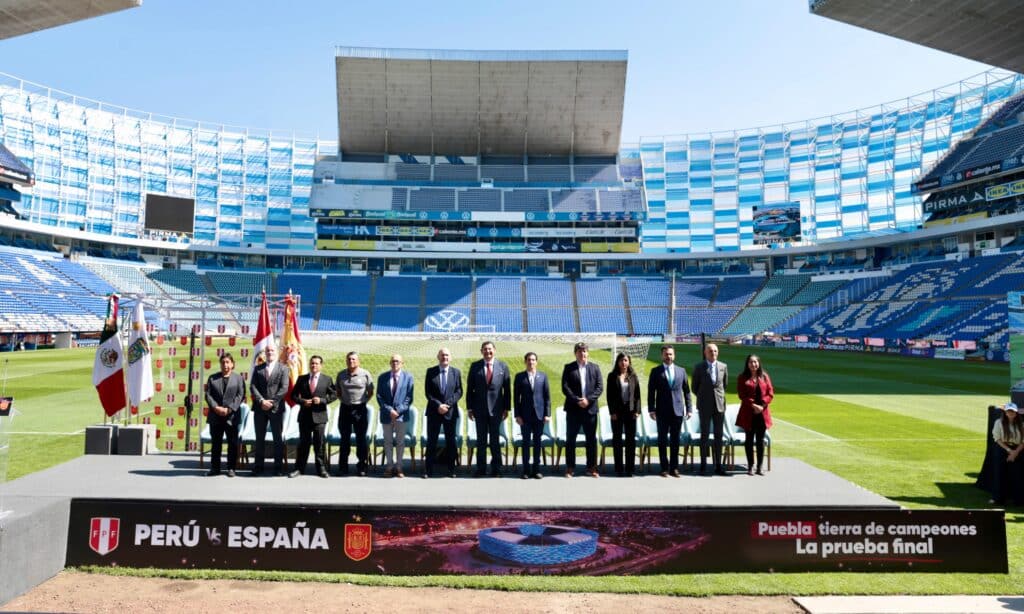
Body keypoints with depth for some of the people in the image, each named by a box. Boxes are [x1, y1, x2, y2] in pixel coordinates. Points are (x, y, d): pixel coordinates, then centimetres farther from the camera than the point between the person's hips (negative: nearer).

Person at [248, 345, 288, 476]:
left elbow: (284, 388, -5)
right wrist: (261, 401, -13)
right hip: (260, 408, 2)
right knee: (259, 438, 6)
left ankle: (278, 467, 6)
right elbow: (252, 387, 2)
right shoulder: (258, 369, 11)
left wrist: (271, 402, -13)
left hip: (276, 408, -2)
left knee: (278, 438, 1)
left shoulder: (283, 369, 5)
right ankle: (258, 466, 12)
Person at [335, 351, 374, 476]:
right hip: (345, 408, 2)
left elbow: (370, 392, 6)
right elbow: (337, 391, 19)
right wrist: (343, 400, 6)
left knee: (361, 438, 1)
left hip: (360, 409, -2)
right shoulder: (341, 375, 7)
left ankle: (362, 466, 8)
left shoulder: (365, 374, -1)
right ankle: (343, 467, 13)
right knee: (344, 438, 7)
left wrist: (363, 401, -3)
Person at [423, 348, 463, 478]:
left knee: (451, 441, 5)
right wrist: (438, 405, -13)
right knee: (431, 441, 2)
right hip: (434, 412, -1)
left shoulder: (456, 372, 5)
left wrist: (447, 404, -11)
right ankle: (428, 470, 8)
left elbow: (459, 392, 2)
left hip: (451, 412, 1)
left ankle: (451, 470, 12)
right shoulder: (430, 372, 3)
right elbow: (428, 392, -1)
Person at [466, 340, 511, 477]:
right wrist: (469, 408, 0)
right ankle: (481, 468, 15)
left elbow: (507, 389, 4)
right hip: (480, 409, 1)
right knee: (481, 440, 6)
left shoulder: (503, 366, 3)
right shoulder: (475, 366, 3)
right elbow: (470, 389, 4)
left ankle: (496, 469, 15)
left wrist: (507, 408, 1)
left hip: (496, 408, 0)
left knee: (495, 440, 6)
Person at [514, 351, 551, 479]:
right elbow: (516, 397, 2)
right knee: (526, 442, 3)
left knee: (537, 442, 6)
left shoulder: (543, 376, 6)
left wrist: (547, 414, -2)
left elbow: (547, 396, 5)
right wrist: (517, 415, -4)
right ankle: (526, 470, 10)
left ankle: (536, 469, 13)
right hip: (525, 415, -1)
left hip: (539, 414, 1)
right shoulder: (519, 376, 3)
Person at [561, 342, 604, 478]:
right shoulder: (569, 368, 3)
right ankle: (570, 468, 9)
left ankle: (591, 468, 13)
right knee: (570, 439, 2)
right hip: (573, 409, -1)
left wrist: (588, 399, -12)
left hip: (590, 408, 2)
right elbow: (565, 387, -4)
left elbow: (600, 387, 2)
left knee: (591, 439, 5)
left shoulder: (595, 368, 9)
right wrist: (577, 400, -15)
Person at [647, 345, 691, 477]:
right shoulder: (656, 371, 2)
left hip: (678, 410, 2)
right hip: (662, 411, -2)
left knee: (675, 440, 6)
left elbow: (686, 391, 11)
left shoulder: (681, 370, 9)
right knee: (662, 440, 2)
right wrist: (651, 409, -7)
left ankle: (674, 468, 14)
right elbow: (651, 391, 1)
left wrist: (689, 408, 4)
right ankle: (664, 468, 9)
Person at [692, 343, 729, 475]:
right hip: (704, 406, -2)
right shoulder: (699, 367, -2)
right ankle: (703, 463, 10)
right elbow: (694, 387, 7)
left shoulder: (723, 366, 5)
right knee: (704, 435, 2)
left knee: (718, 435, 5)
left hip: (719, 405, 2)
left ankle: (718, 465, 10)